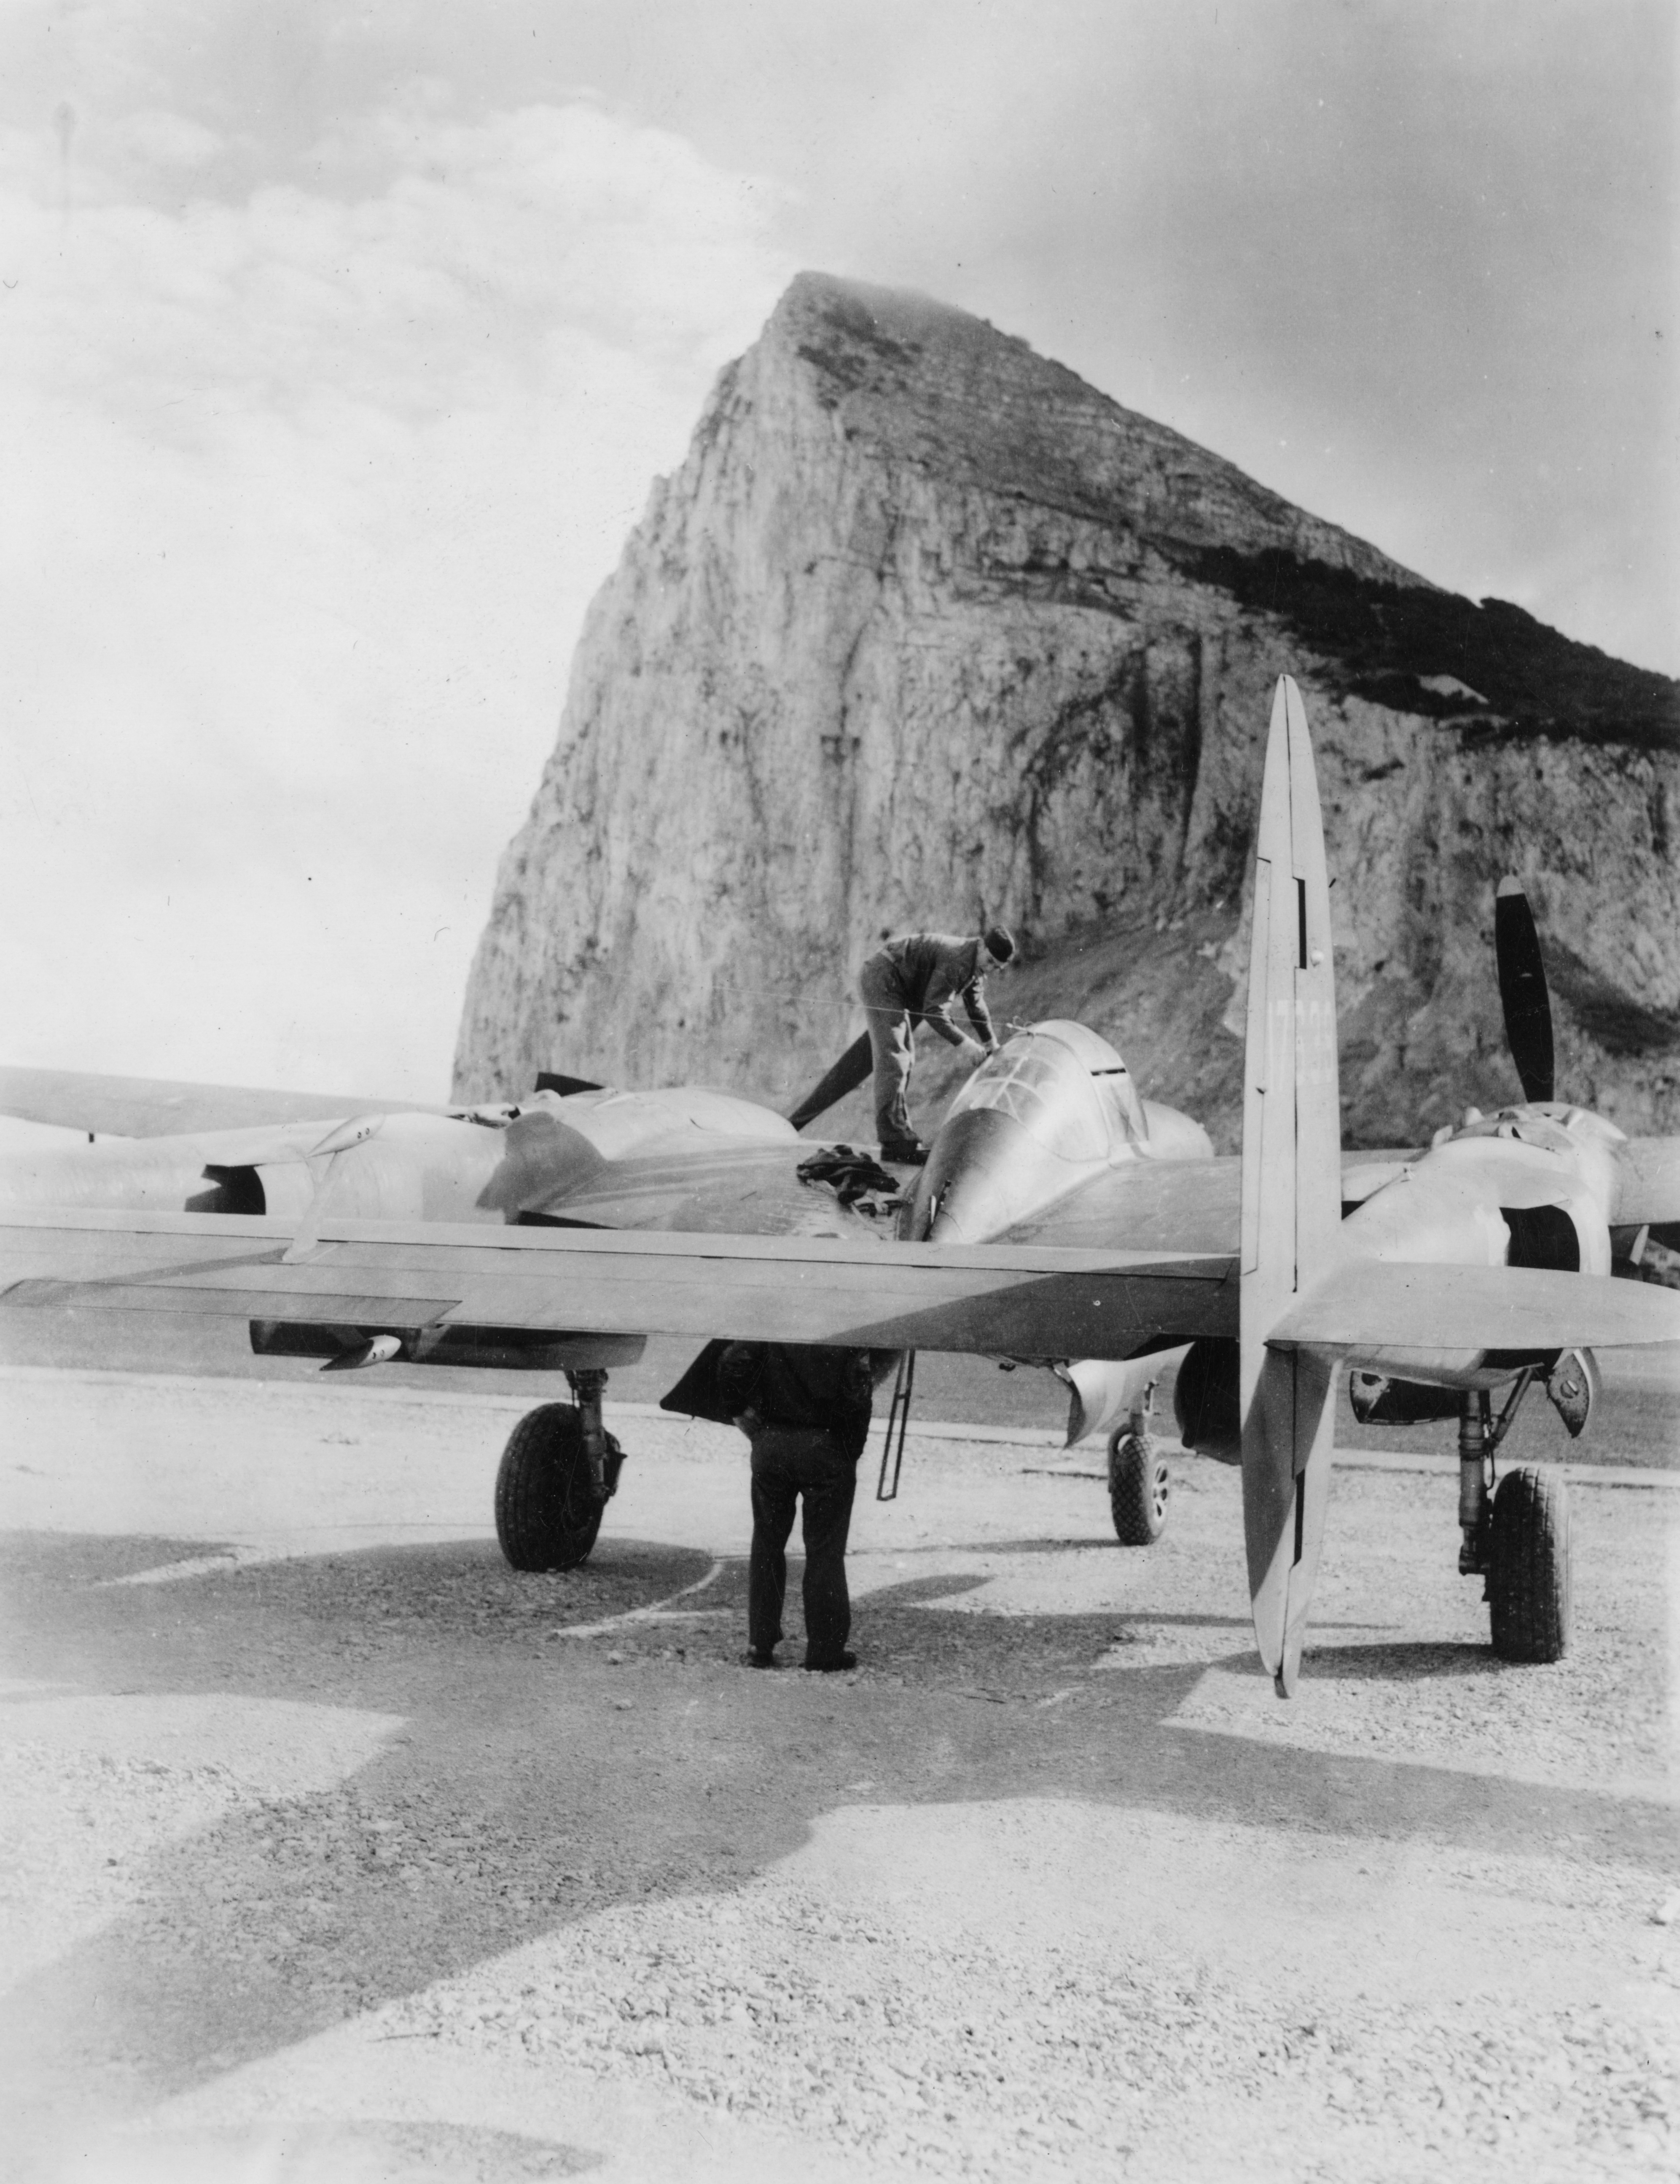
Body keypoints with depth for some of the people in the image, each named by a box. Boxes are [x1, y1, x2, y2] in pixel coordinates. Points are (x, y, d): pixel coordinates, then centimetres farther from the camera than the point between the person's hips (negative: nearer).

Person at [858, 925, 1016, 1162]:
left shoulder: (976, 966, 5)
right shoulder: (957, 960, -26)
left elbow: (976, 1005, 21)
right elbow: (934, 1011, -27)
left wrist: (991, 1041, 24)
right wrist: (964, 1043, -23)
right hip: (881, 977, -11)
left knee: (905, 1059, 11)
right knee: (893, 1057, -16)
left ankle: (897, 1135, 15)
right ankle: (896, 1142, -19)